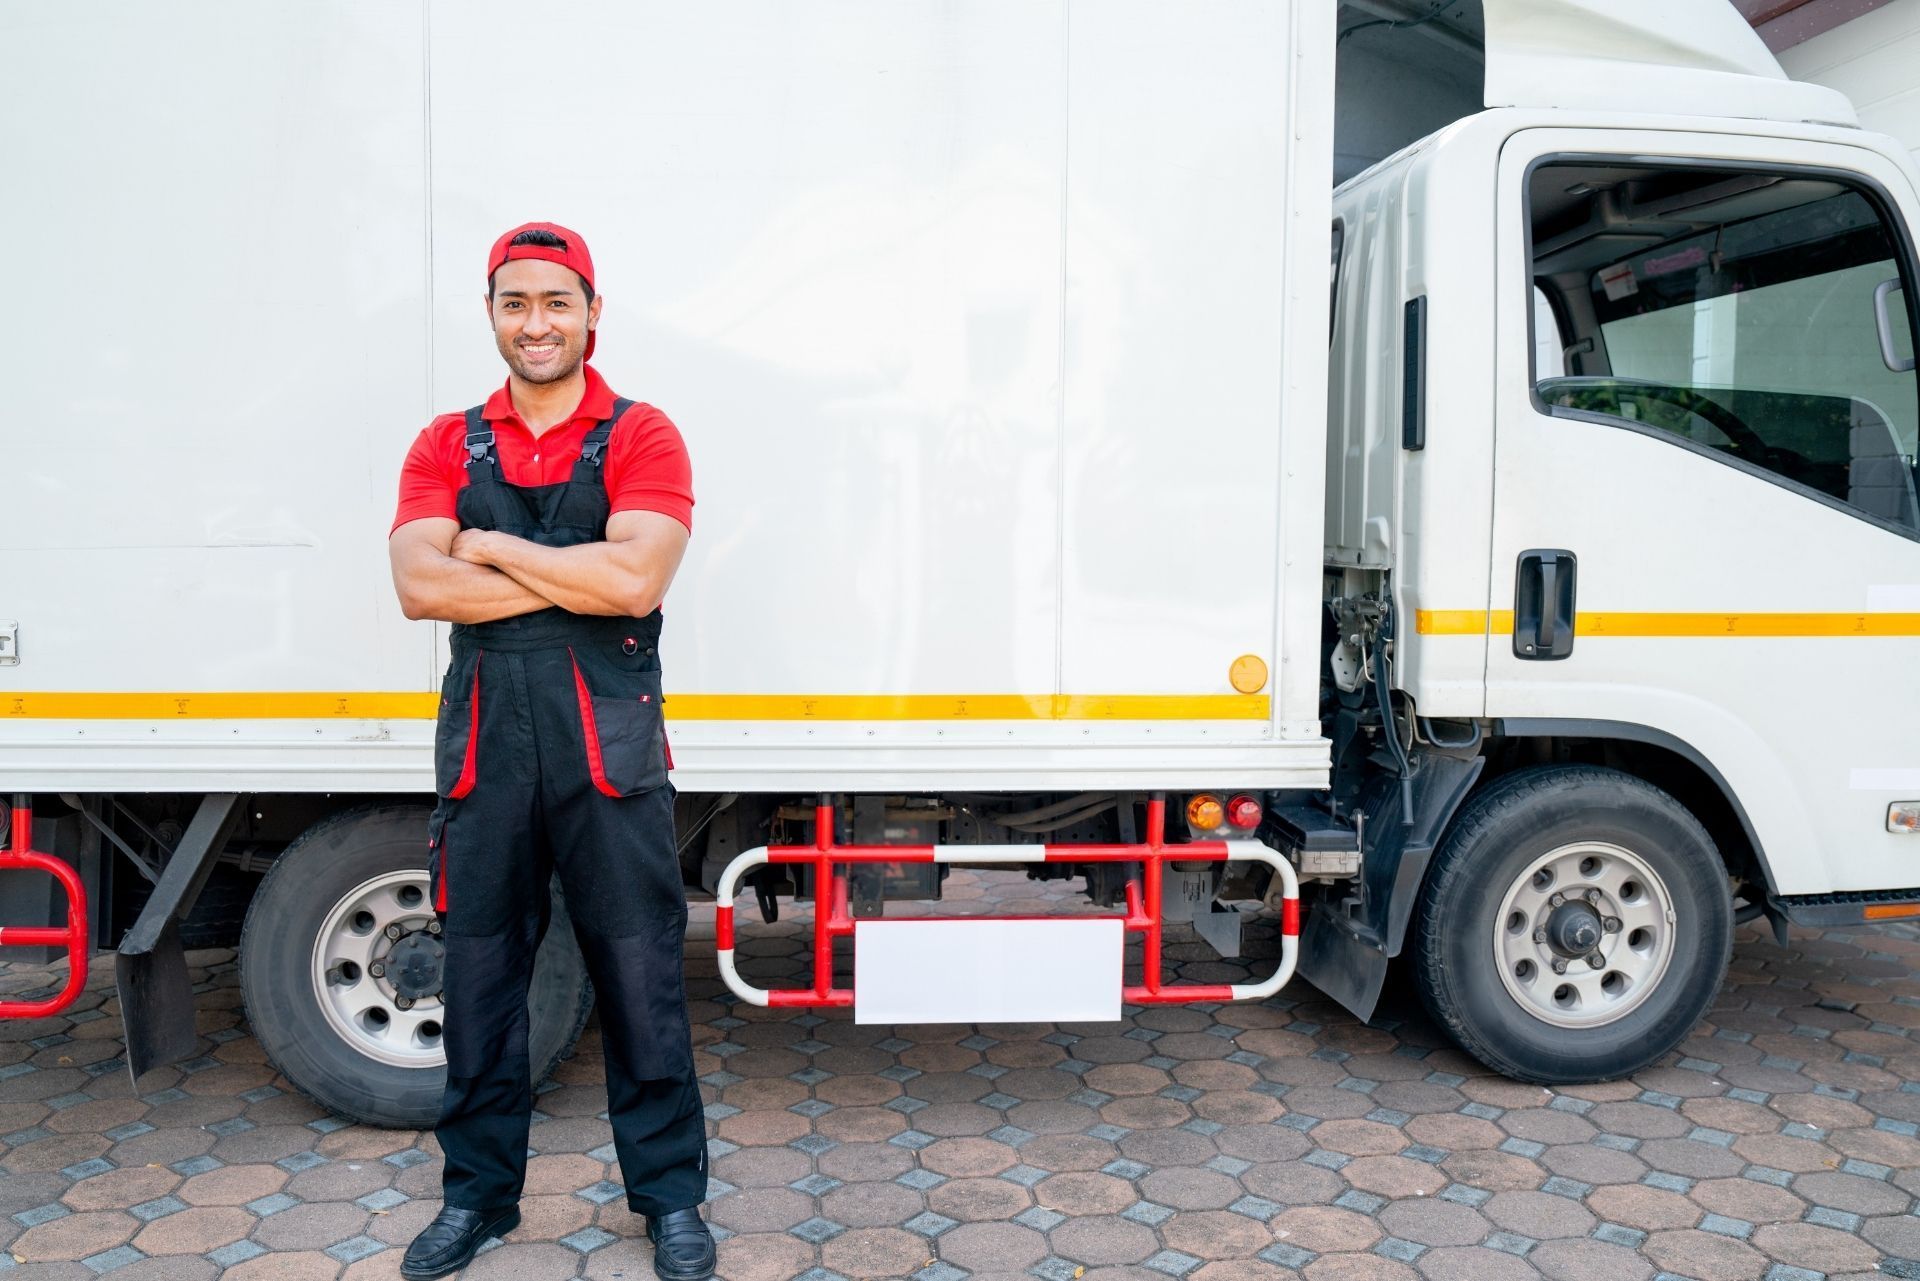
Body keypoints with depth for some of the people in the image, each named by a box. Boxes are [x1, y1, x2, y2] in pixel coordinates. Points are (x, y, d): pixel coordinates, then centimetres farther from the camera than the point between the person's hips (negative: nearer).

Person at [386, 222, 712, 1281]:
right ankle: (477, 1192, 29)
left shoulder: (641, 438, 1)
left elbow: (636, 579, -15)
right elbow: (418, 585, -6)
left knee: (640, 973, 4)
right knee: (479, 972, 12)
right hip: (483, 744, 3)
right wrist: (574, 578, -11)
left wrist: (492, 548, -7)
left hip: (609, 747, -3)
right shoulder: (446, 447, 10)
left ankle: (670, 1193, 20)